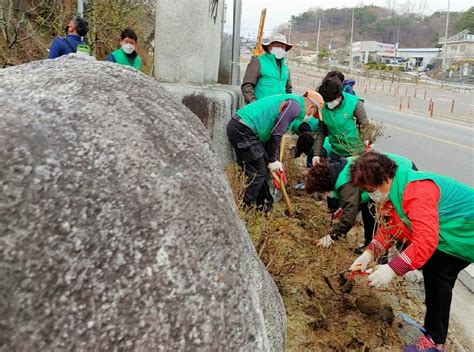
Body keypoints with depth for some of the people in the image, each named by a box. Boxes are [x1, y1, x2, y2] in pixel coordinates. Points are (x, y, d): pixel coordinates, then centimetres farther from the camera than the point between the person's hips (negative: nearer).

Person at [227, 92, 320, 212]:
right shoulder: (295, 105, -8)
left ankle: (262, 206, 29)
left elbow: (271, 132, 24)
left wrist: (273, 160, 21)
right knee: (257, 174, -2)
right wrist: (272, 160, -3)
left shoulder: (289, 101, 23)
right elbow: (276, 134, -14)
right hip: (243, 130, -10)